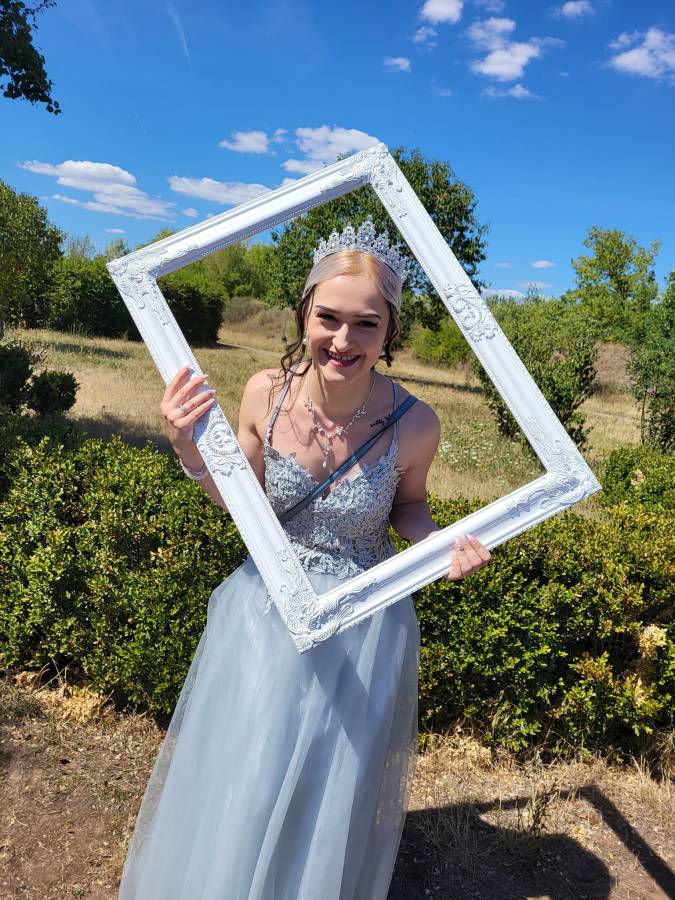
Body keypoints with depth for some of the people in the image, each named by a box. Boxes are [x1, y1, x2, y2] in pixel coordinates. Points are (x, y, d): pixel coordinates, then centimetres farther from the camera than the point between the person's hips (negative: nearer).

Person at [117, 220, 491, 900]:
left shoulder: (414, 425, -21)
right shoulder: (267, 393, -18)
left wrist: (444, 542, -20)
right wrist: (192, 452, -19)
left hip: (360, 631, -1)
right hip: (264, 613, 2)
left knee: (331, 800, 20)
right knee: (232, 783, 22)